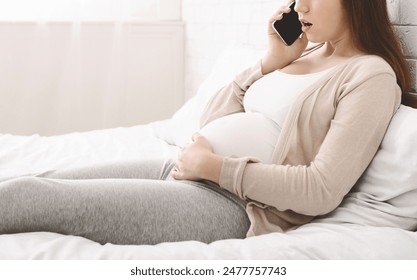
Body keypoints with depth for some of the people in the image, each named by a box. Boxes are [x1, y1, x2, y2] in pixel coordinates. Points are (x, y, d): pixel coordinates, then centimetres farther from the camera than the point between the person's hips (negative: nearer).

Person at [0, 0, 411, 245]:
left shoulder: (371, 74, -4)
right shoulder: (304, 53, 19)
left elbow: (321, 191, -15)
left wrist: (215, 166, -12)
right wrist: (270, 62, 6)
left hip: (232, 203, -8)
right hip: (184, 168, 8)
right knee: (37, 182, -1)